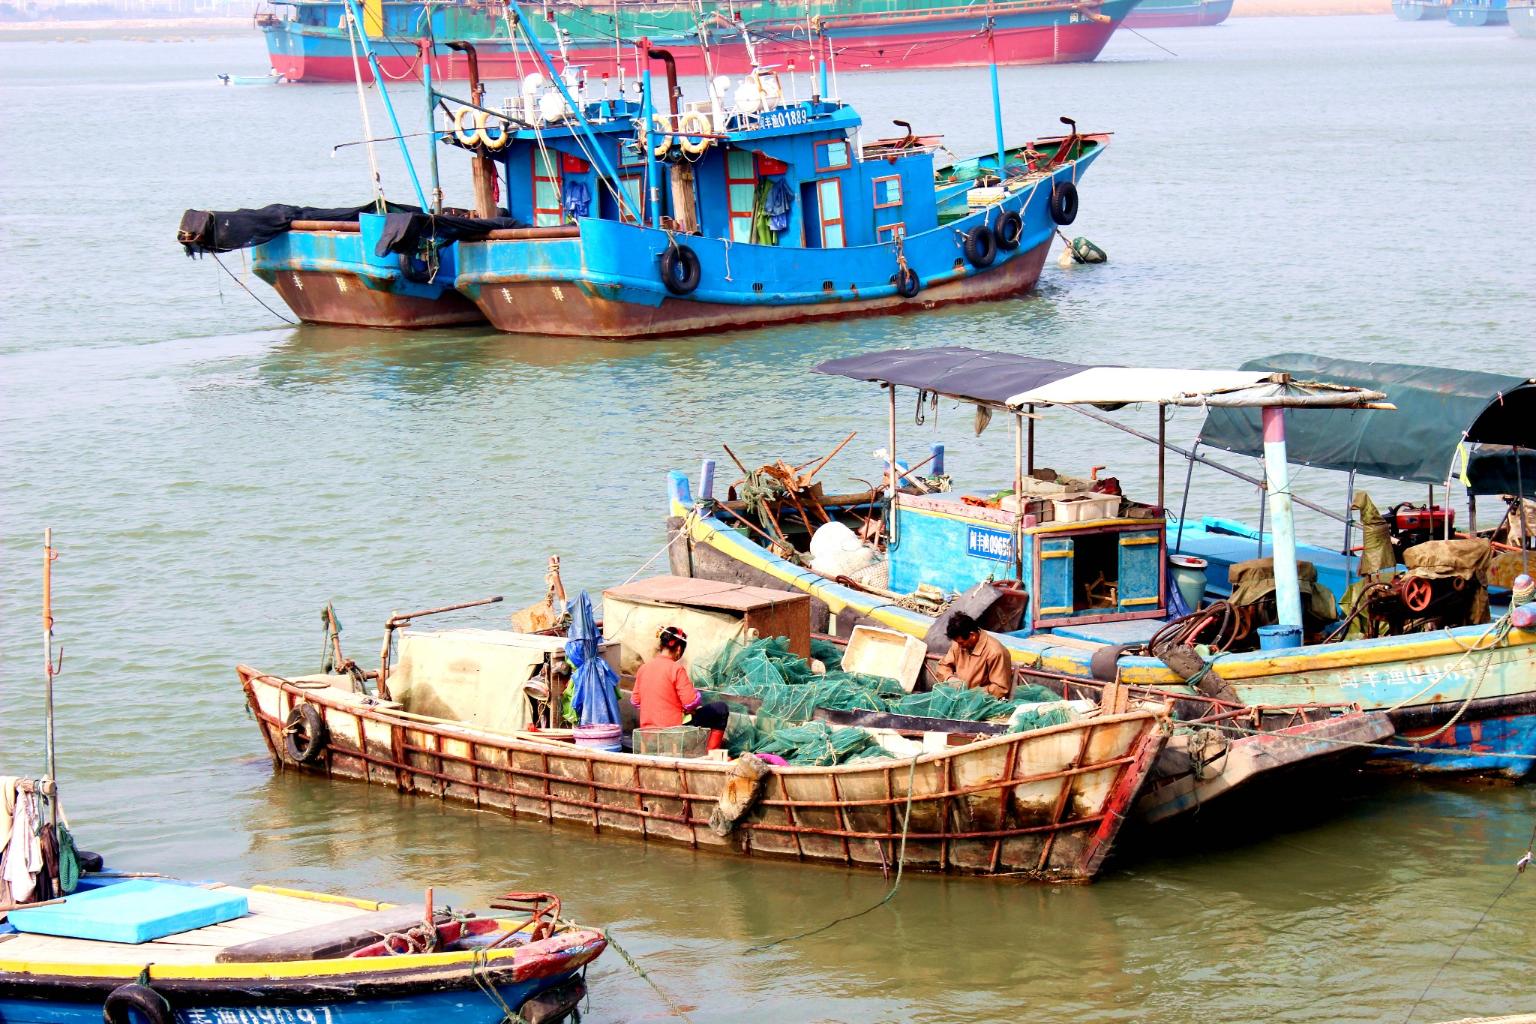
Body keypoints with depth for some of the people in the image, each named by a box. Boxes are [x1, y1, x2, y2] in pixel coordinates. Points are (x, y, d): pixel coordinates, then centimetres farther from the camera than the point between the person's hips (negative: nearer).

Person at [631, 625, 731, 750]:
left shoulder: (643, 668, 4)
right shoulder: (676, 669, -14)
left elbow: (635, 701, 11)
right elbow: (692, 702, -15)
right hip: (673, 726, -7)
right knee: (720, 709, 6)